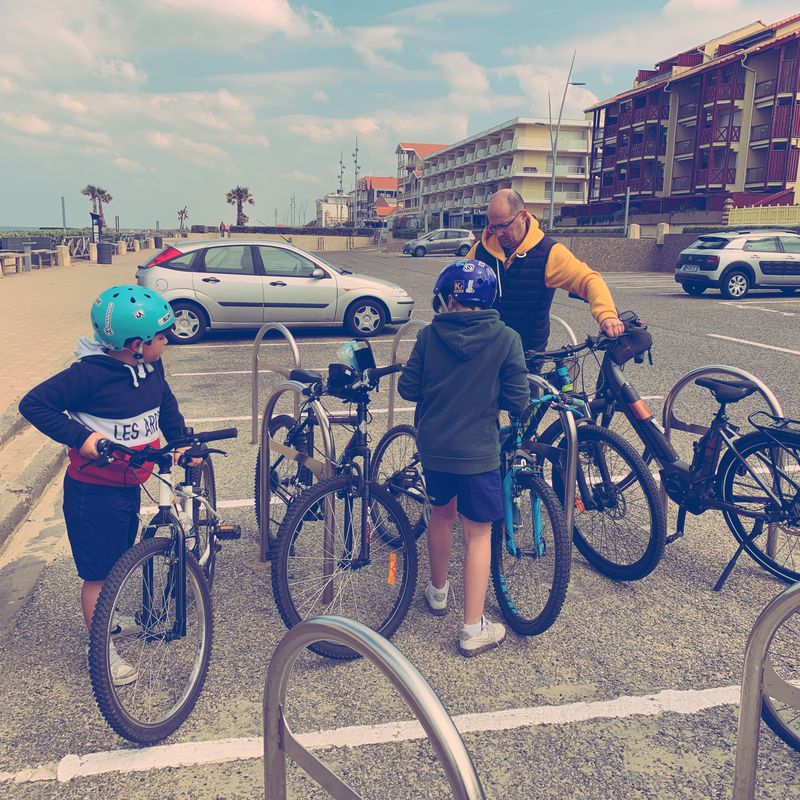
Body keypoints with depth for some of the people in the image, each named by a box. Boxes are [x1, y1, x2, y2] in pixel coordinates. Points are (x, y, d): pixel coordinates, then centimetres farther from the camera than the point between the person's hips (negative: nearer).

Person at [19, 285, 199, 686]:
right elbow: (33, 403, -21)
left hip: (130, 483, 7)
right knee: (97, 571, 6)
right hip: (93, 490, -7)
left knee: (121, 558, 24)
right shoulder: (90, 373, -24)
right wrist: (80, 437, -30)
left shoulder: (151, 367, -3)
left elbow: (166, 403, 15)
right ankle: (103, 649, 23)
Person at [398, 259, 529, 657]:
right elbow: (516, 401, -8)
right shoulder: (505, 339, -9)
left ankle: (437, 591, 43)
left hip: (433, 446, 3)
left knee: (441, 514, 25)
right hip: (478, 452, -3)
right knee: (478, 534, 7)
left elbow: (408, 388, -1)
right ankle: (474, 629, 11)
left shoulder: (429, 335, -5)